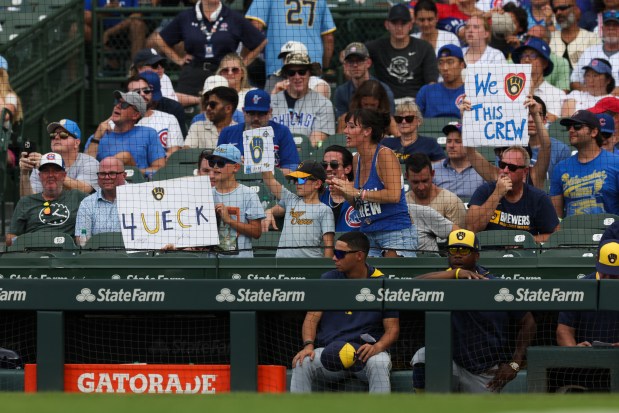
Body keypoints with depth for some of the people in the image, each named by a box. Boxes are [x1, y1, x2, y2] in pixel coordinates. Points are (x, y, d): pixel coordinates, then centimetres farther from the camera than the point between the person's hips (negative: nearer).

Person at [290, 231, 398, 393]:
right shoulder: (327, 280, 11)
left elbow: (392, 328, 3)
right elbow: (312, 317, 5)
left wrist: (377, 347, -19)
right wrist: (308, 345, -16)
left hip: (365, 351, -2)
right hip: (329, 352, 2)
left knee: (379, 365, -36)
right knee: (302, 364, -27)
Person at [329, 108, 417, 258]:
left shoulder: (385, 154, -10)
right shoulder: (357, 159, 12)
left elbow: (394, 195, -21)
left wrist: (357, 192, -17)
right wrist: (344, 192, 0)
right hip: (368, 235, 7)